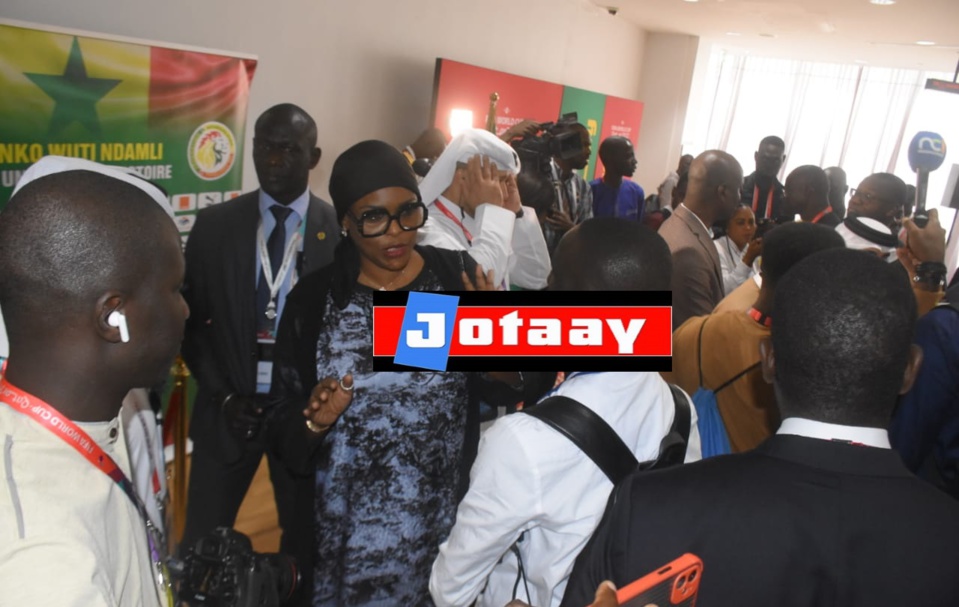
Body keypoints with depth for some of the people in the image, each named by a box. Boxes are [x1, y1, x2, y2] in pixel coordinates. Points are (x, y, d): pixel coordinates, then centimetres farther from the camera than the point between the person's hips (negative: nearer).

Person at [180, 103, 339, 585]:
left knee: (303, 537, 15)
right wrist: (222, 393, -6)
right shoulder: (214, 224, 0)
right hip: (231, 406, 1)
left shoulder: (341, 230, -5)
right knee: (202, 542, 10)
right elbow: (191, 319, 3)